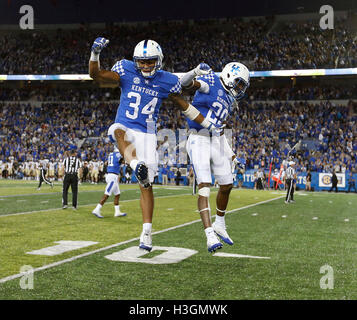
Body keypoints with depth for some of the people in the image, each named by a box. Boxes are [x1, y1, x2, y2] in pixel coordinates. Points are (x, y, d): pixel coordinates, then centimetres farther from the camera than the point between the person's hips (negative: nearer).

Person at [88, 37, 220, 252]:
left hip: (147, 135, 1)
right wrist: (95, 53, -25)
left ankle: (147, 233, 7)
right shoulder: (126, 71, -1)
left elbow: (184, 105, 14)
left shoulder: (167, 82, 3)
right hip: (124, 128, 0)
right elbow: (96, 75, -7)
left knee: (146, 185, -2)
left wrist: (208, 125, 14)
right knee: (118, 130, -40)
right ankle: (137, 167, -64)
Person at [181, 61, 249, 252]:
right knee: (204, 187, -15)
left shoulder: (230, 100, 18)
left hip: (216, 143, 8)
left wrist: (230, 153, 22)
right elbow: (186, 83, -18)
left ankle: (219, 225, 34)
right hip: (199, 140, -8)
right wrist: (197, 71, -37)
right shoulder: (211, 82, -4)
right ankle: (210, 236, -19)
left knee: (227, 185, 13)